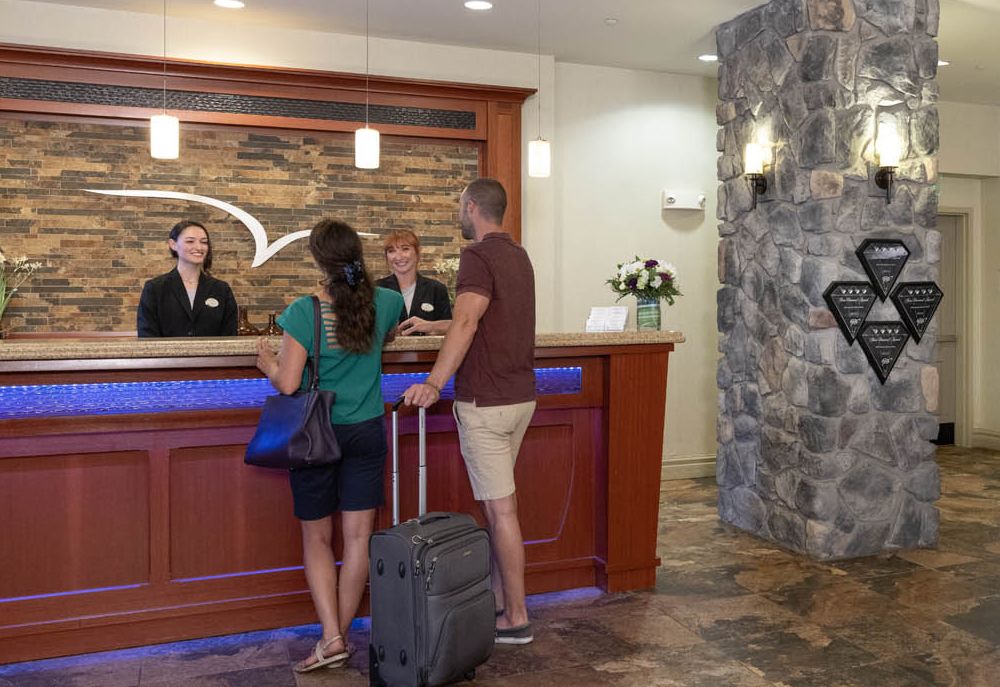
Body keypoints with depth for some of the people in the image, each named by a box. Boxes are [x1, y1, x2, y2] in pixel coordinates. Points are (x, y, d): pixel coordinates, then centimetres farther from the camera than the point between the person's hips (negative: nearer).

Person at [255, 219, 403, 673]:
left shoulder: (304, 311, -16)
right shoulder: (385, 303, -4)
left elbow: (287, 384, -15)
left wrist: (268, 362, 4)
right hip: (367, 432, 3)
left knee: (317, 539, 10)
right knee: (358, 537, 7)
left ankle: (331, 638, 5)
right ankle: (341, 636, 18)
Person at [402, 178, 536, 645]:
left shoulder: (479, 257, -14)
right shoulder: (519, 256, 15)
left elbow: (466, 324, -28)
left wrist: (434, 382, -33)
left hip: (486, 401, -9)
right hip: (520, 396, 9)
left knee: (501, 510, -2)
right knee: (497, 504, 17)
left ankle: (515, 619, 7)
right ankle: (499, 600, 26)